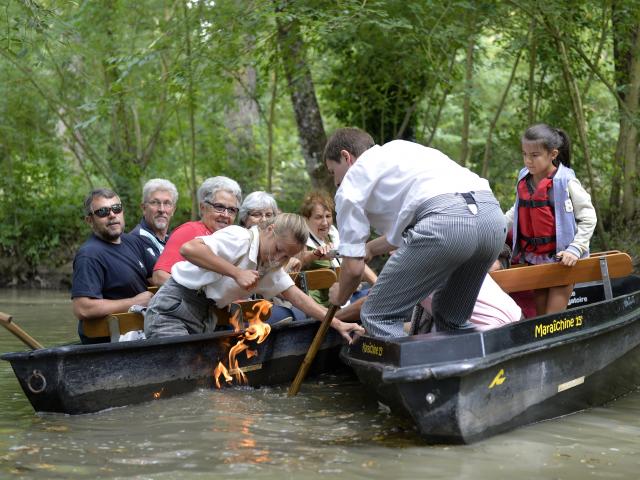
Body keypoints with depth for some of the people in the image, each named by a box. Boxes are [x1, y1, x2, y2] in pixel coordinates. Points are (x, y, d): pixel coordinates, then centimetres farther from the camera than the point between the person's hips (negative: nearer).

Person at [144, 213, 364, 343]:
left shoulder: (270, 266, 9)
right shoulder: (239, 238, -18)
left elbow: (297, 296, 4)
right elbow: (188, 248, -32)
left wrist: (337, 324, -6)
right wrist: (237, 273, -31)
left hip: (204, 317, 8)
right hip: (173, 309, -8)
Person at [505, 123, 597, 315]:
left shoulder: (565, 181, -14)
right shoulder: (524, 179, 2)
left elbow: (588, 218, -10)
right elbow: (517, 212, 18)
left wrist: (575, 249, -17)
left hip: (561, 259, -5)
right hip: (534, 259, 5)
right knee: (539, 316, 11)